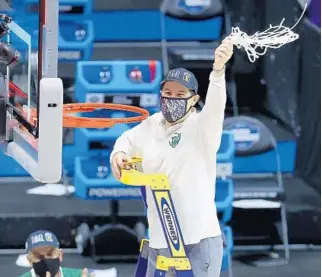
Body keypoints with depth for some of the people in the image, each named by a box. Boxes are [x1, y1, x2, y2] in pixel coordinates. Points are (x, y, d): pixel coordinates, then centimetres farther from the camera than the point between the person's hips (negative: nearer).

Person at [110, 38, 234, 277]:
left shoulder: (202, 127, -8)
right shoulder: (153, 125, 10)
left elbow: (215, 105, -29)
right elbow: (129, 140, 29)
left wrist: (218, 69, -48)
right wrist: (119, 154, 5)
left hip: (198, 239, -6)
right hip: (160, 239, 7)